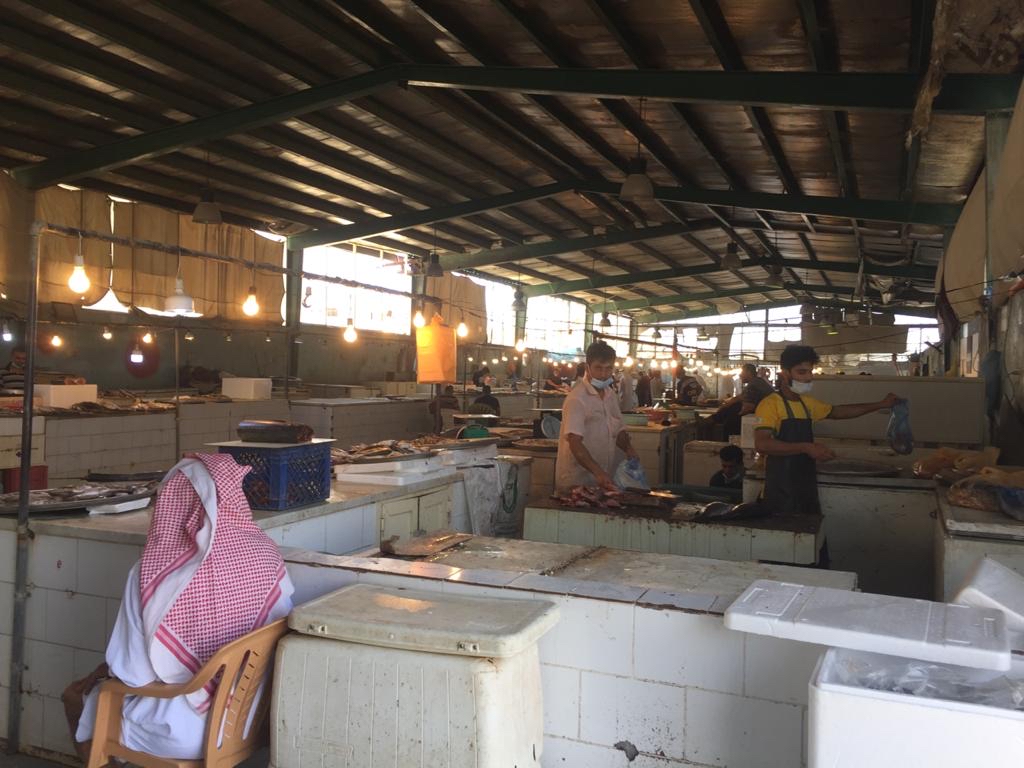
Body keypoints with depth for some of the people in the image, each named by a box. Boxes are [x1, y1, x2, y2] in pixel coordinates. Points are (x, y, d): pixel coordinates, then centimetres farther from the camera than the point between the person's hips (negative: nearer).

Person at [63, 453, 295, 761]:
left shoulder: (152, 575, -25)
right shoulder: (268, 556, -13)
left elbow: (131, 672, -16)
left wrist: (106, 668, 9)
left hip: (183, 731, -5)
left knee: (75, 697, 26)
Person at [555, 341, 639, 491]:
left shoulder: (611, 396, 12)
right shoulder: (577, 399, -14)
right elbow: (575, 443, -23)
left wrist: (628, 448, 2)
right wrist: (598, 473, -33)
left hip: (605, 480, 7)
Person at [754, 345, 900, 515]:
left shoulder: (807, 403, 13)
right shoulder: (770, 404, -13)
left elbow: (839, 411, 28)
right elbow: (761, 444, -25)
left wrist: (881, 404, 25)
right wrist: (807, 448, -27)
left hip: (807, 488, 8)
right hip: (780, 491, -8)